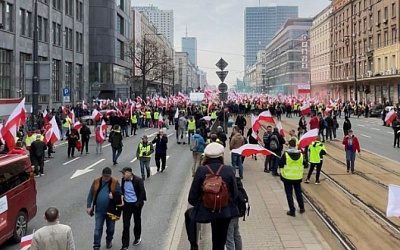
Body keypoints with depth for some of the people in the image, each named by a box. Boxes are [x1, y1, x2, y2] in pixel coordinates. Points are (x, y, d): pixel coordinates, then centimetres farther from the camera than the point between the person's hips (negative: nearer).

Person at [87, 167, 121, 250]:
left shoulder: (115, 182, -9)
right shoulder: (96, 181, -5)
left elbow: (119, 194, -4)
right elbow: (91, 194, 0)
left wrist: (113, 196, -24)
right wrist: (89, 206, -3)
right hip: (99, 210, 0)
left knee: (110, 228, 17)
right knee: (98, 229, 1)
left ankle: (109, 240, 41)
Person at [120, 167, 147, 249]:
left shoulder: (138, 180, -16)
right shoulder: (123, 180, -2)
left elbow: (142, 192, -12)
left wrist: (139, 203, -17)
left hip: (136, 205, -3)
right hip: (126, 204, 3)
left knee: (137, 222, 17)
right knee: (126, 225, 0)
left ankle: (137, 238, 41)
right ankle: (125, 245, 4)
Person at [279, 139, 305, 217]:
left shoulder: (286, 154, -15)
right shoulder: (300, 154, -5)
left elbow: (280, 165, -10)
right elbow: (304, 164, 5)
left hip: (287, 177, -3)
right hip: (298, 177, 3)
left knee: (289, 194, 6)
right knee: (298, 192, 21)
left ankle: (292, 211, 6)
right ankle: (301, 208, 29)